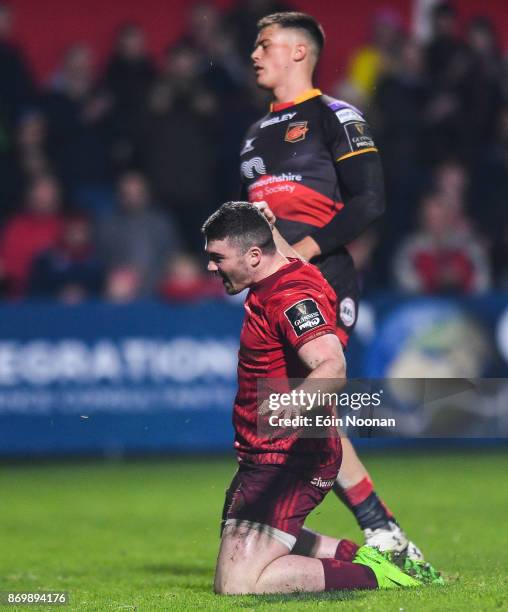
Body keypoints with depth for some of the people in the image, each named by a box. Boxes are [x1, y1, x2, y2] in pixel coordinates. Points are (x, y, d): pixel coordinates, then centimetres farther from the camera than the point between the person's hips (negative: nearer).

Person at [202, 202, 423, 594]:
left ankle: (371, 575, -8)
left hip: (286, 465, -11)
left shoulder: (292, 296, -23)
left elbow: (331, 366, -40)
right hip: (263, 459, 11)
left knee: (236, 585, -19)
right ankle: (356, 555, 22)